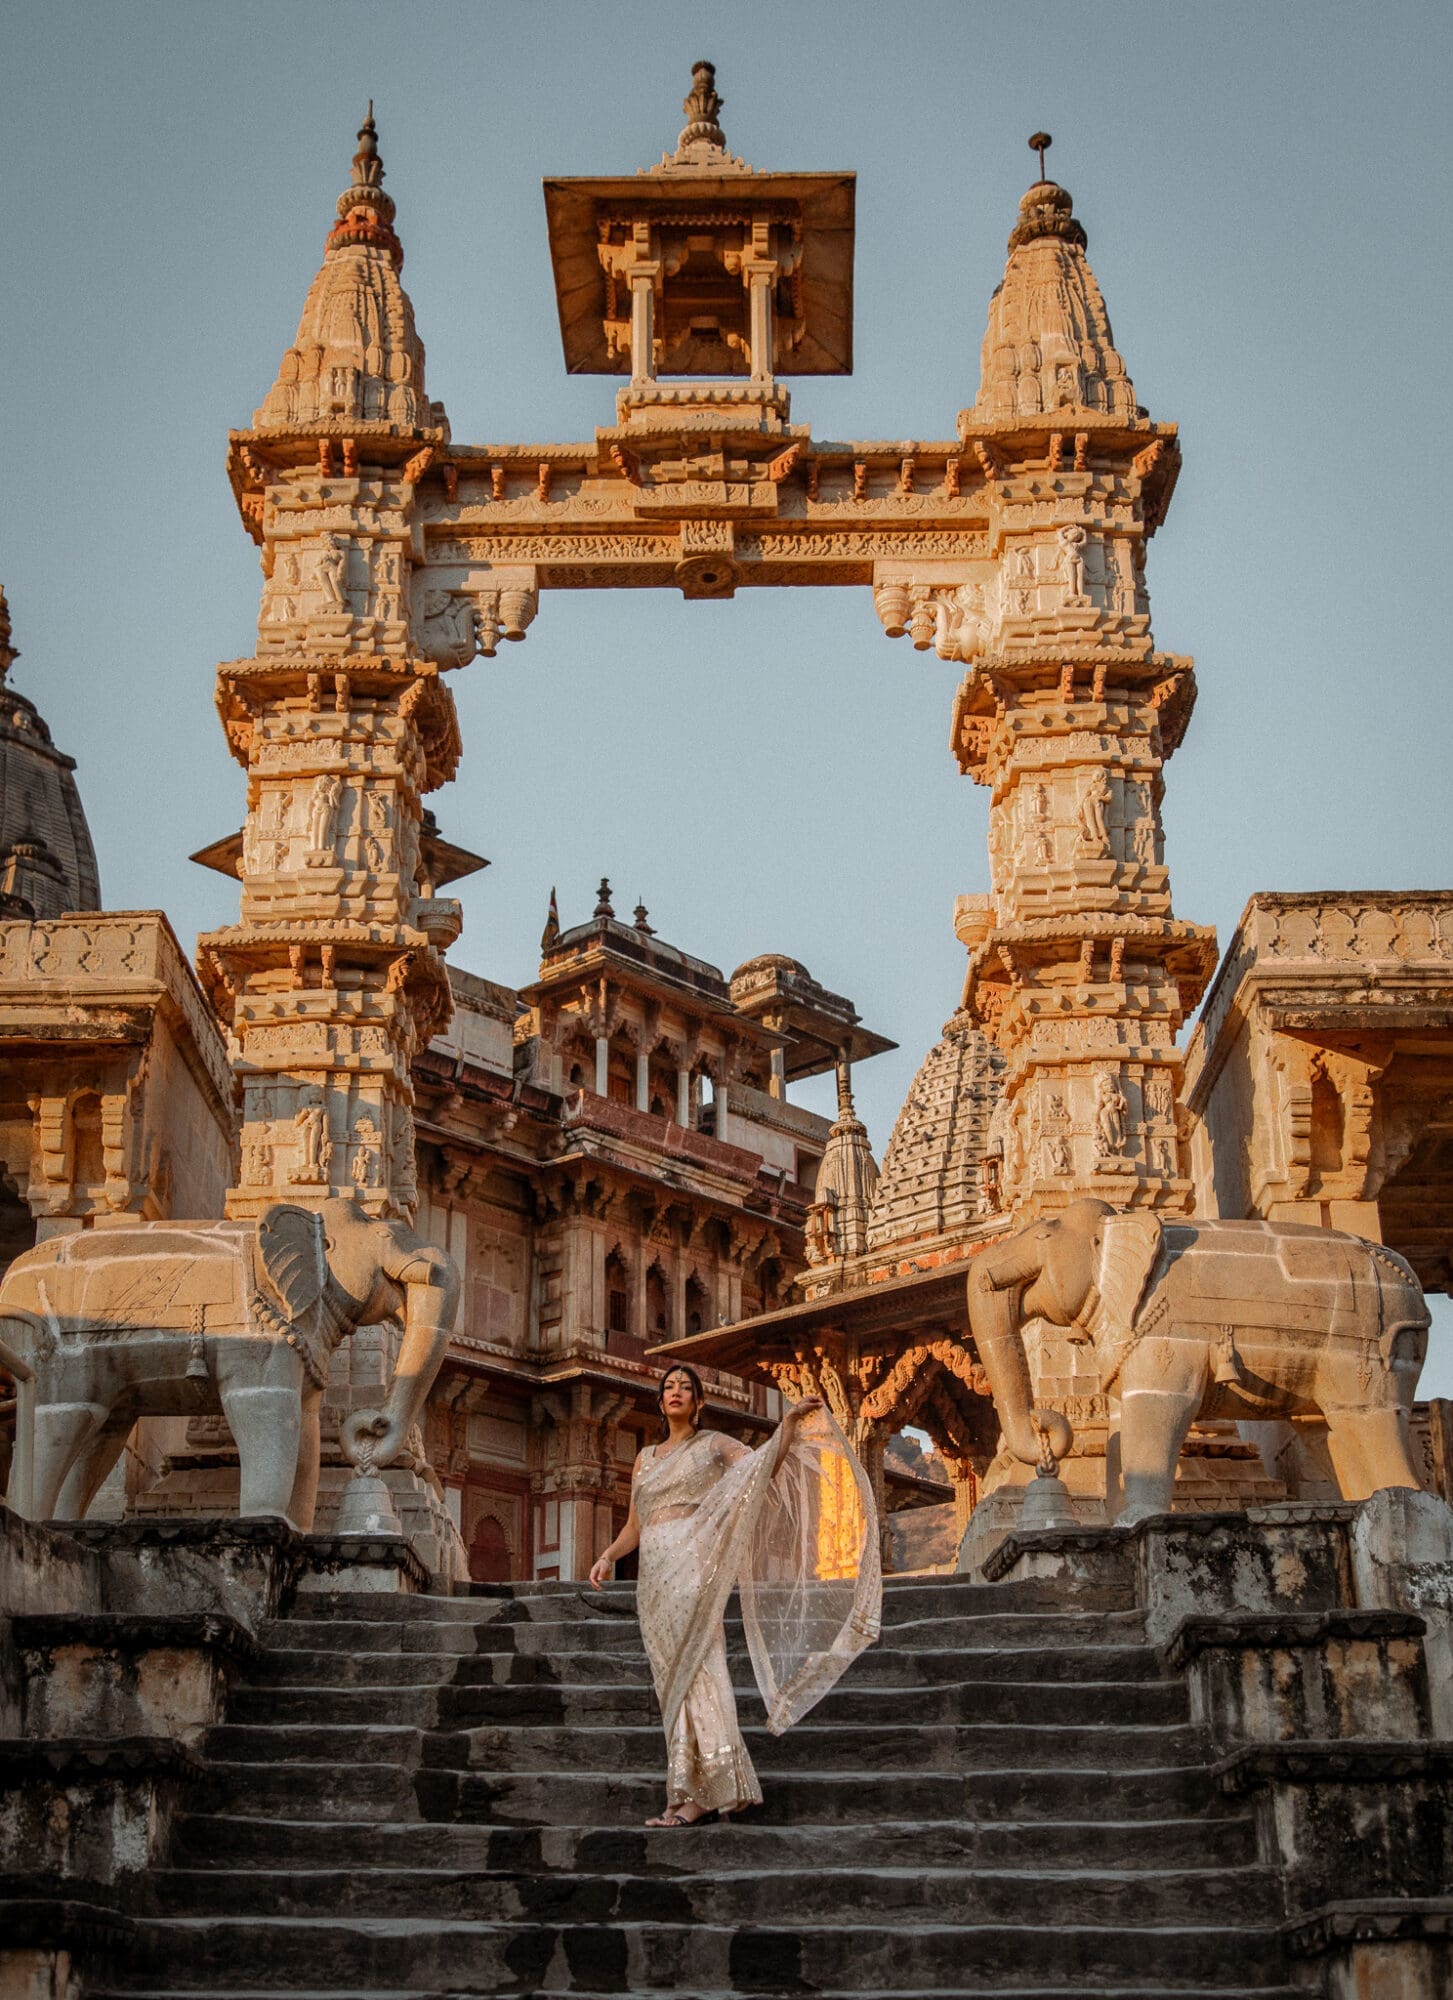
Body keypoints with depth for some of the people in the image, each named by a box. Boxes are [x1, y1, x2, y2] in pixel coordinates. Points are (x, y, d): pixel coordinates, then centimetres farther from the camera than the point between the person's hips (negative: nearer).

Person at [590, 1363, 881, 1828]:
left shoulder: (713, 1445, 9)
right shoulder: (646, 1458, 23)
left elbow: (766, 1467, -4)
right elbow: (634, 1527, 22)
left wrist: (791, 1420, -14)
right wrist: (607, 1556, 5)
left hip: (691, 1564, -5)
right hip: (654, 1577, 6)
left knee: (694, 1669, -15)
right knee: (674, 1681, 1)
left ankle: (700, 1793, -17)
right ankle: (687, 1795, 0)